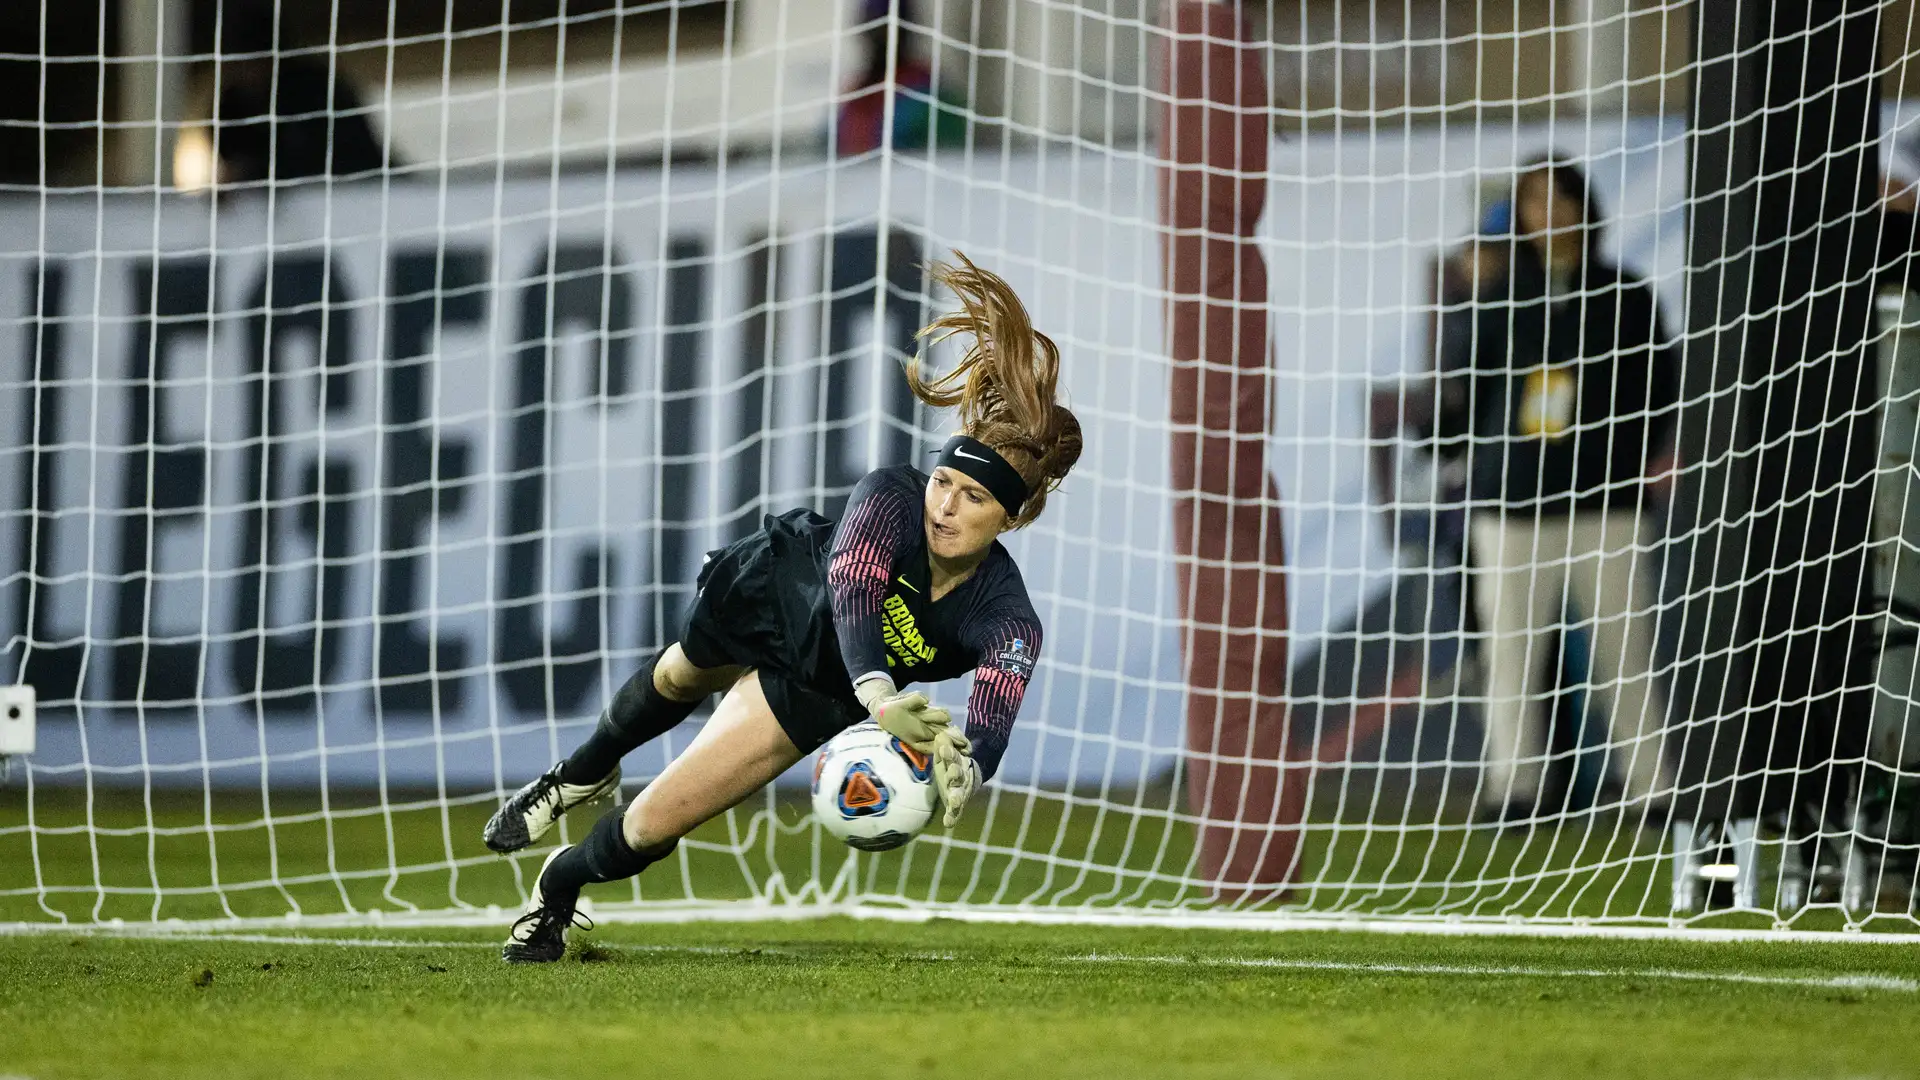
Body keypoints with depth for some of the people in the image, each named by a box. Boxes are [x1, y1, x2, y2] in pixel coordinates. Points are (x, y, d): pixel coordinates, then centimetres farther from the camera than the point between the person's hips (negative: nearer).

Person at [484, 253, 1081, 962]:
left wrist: (963, 766, -72)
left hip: (813, 692, 0)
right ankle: (583, 775, 69)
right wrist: (877, 695, -71)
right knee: (677, 679, 34)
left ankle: (558, 889, 32)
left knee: (655, 823, -4)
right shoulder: (890, 497, -39)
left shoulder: (1007, 623, -37)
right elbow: (852, 596, -53)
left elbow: (990, 731, -48)